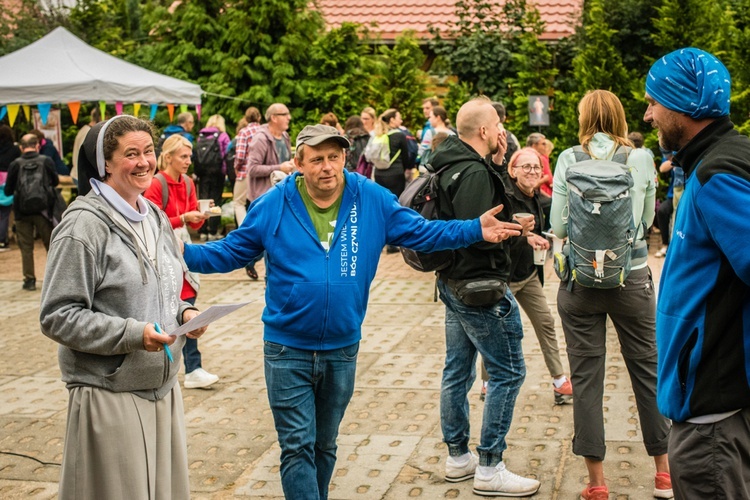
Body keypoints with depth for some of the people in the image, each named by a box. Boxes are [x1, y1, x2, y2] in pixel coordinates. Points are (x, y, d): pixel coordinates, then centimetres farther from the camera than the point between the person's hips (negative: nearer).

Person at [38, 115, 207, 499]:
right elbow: (57, 317, -15)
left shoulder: (155, 218, 10)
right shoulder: (84, 225, -13)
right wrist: (132, 334, -22)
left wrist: (183, 313, 1)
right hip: (109, 393, -7)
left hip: (163, 388, 7)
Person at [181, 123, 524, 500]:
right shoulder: (273, 205, -8)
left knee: (324, 446, 19)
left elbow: (419, 232, 4)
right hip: (287, 350, -2)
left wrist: (476, 230, -5)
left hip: (342, 349, 2)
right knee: (297, 448, -2)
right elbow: (231, 251, 1)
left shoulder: (373, 200, -4)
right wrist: (185, 254, -14)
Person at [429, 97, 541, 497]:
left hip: (453, 282, 10)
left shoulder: (456, 165, 10)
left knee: (457, 371, 16)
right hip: (480, 287, -10)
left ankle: (457, 457, 27)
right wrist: (517, 228, -12)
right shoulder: (475, 172, -20)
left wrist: (497, 162, 10)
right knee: (508, 372, -2)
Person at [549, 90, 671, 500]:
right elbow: (647, 219, 5)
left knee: (586, 377, 7)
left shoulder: (569, 160, -6)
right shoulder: (641, 160, -3)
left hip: (581, 280, -1)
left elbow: (558, 226, -7)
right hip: (632, 278, 1)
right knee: (648, 370, 14)